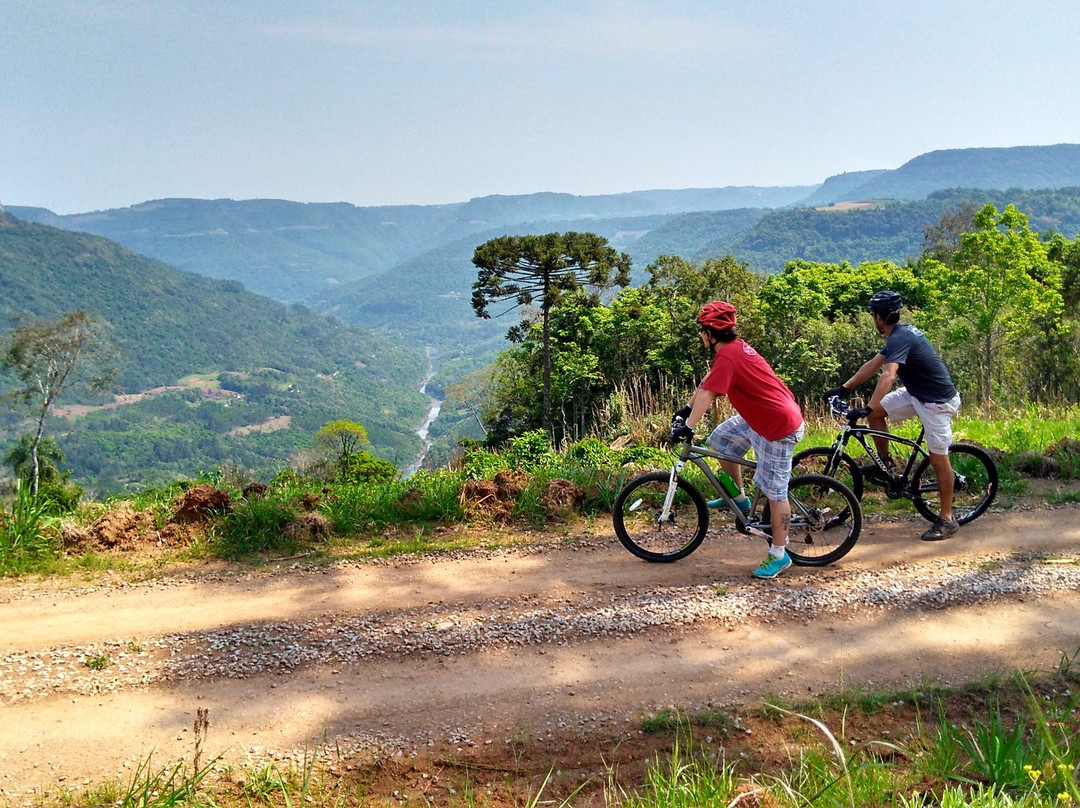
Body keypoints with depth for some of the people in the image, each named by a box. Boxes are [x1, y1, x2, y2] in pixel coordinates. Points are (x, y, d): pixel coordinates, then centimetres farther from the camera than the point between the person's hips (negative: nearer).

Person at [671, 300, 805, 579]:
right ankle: (739, 499, 28)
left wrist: (688, 426, -32)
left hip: (779, 427, -10)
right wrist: (685, 409, 18)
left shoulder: (727, 356, -21)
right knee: (721, 439, 18)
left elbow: (707, 393, -29)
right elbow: (707, 382, 16)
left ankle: (779, 555, 7)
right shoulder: (736, 347, 9)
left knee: (775, 492, -2)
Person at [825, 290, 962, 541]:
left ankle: (947, 520, 8)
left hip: (937, 401, -9)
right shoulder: (901, 332, 6)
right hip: (917, 393, 9)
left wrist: (868, 408, -47)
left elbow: (887, 375, -40)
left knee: (938, 459, -2)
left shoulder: (900, 338, -25)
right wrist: (843, 388, 7)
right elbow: (873, 365, 10)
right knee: (876, 413, 1)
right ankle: (885, 462, 16)